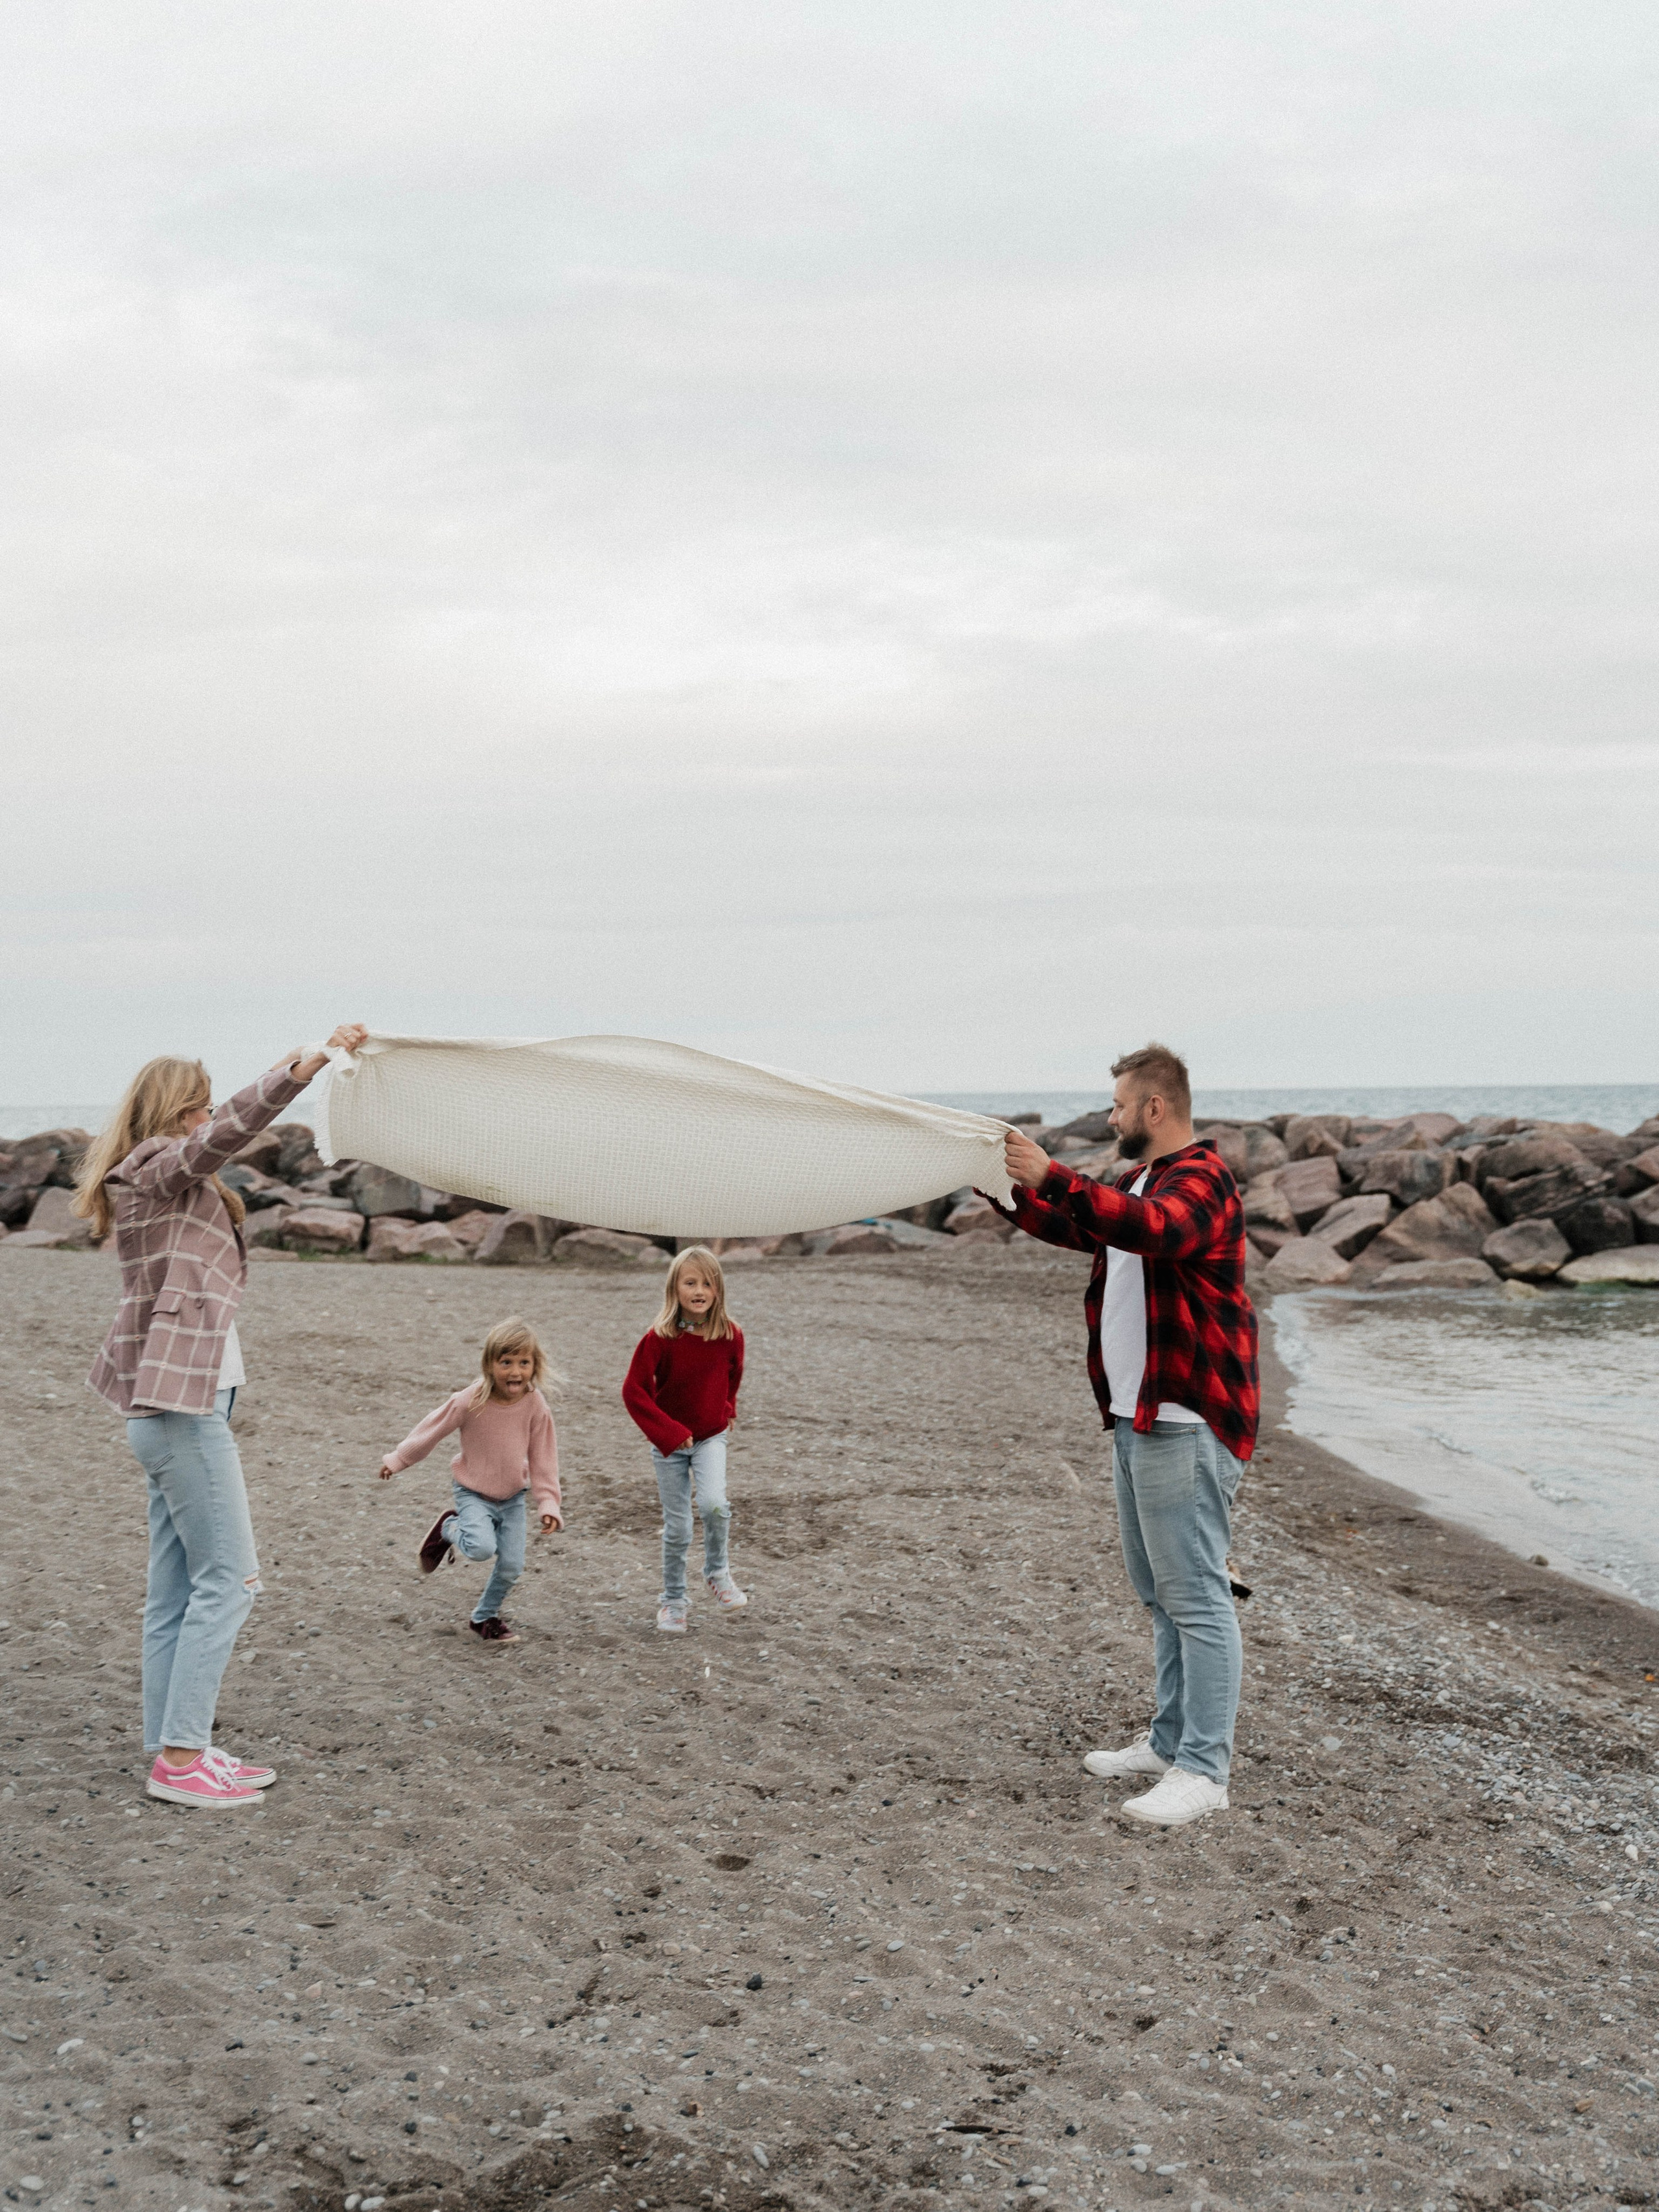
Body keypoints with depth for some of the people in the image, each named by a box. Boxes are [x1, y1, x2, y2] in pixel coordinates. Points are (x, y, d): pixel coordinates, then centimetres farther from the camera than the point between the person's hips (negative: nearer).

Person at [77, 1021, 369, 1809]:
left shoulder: (176, 1186, 19)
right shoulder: (157, 1173, -10)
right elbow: (231, 1127, -25)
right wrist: (312, 1062, -32)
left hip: (179, 1406, 10)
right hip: (183, 1401, -10)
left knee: (177, 1587, 10)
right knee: (228, 1575, -9)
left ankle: (172, 1750, 15)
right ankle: (179, 1759, -6)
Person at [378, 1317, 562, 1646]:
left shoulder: (536, 1406, -17)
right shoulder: (471, 1401, -24)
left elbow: (543, 1459, -8)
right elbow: (433, 1429, -9)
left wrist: (549, 1505, -12)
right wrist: (397, 1460, 1)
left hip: (513, 1496, 3)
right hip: (474, 1492, -3)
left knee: (512, 1566, 1)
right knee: (482, 1548, -26)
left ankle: (485, 1618, 28)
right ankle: (450, 1528, 9)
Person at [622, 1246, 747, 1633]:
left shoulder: (730, 1335, -9)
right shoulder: (660, 1338, -19)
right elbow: (633, 1390, -15)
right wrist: (668, 1432, -18)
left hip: (711, 1437, 1)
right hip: (669, 1442, -1)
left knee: (713, 1503, -23)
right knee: (677, 1528, 3)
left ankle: (718, 1572, 4)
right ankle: (673, 1600, 25)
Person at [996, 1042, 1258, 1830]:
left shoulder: (1200, 1181, -15)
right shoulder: (1143, 1180, 18)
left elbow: (1147, 1227, -36)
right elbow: (1076, 1228, 33)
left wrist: (1052, 1176, -37)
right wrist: (1009, 1193, 23)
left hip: (1185, 1425, -11)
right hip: (1137, 1417, 11)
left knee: (1197, 1597, -8)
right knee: (1160, 1593, 17)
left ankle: (1204, 1771, -5)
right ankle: (1170, 1742, 27)